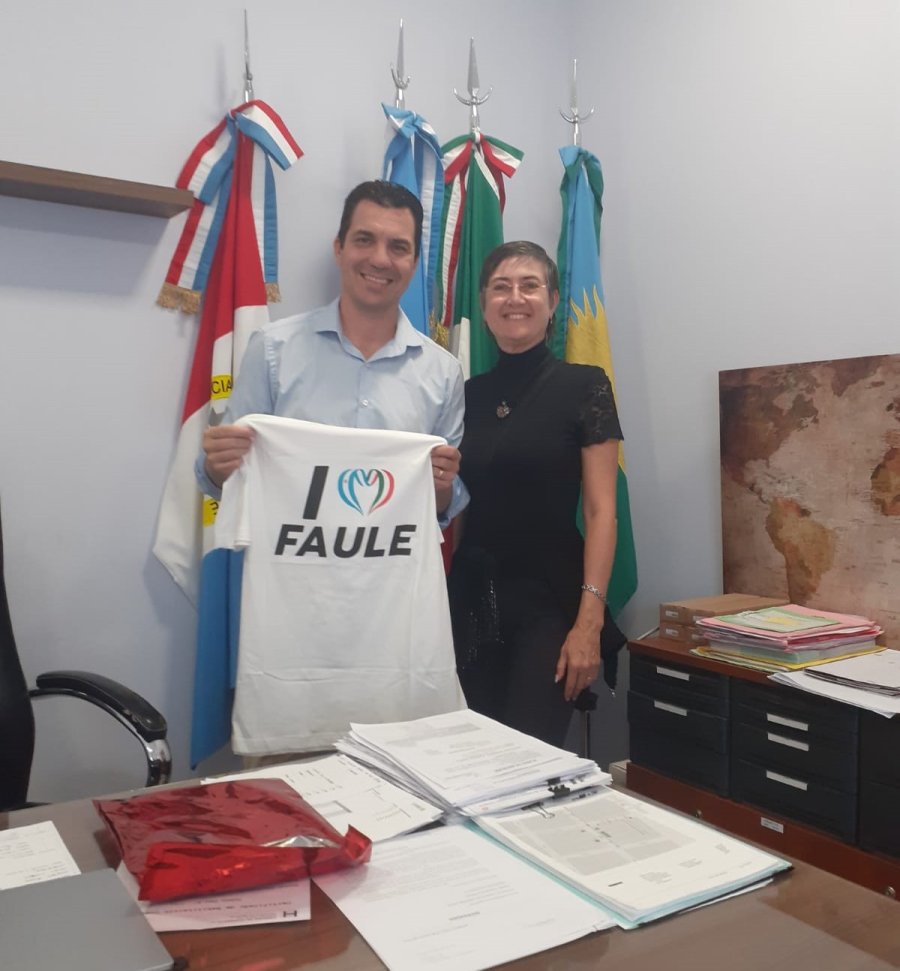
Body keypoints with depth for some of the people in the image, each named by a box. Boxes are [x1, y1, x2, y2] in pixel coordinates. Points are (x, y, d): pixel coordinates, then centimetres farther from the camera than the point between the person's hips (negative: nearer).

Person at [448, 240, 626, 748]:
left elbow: (601, 510, -10)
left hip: (550, 598, -4)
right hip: (472, 597, 4)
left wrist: (590, 618, -17)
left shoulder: (583, 385, -4)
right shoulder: (468, 393, 9)